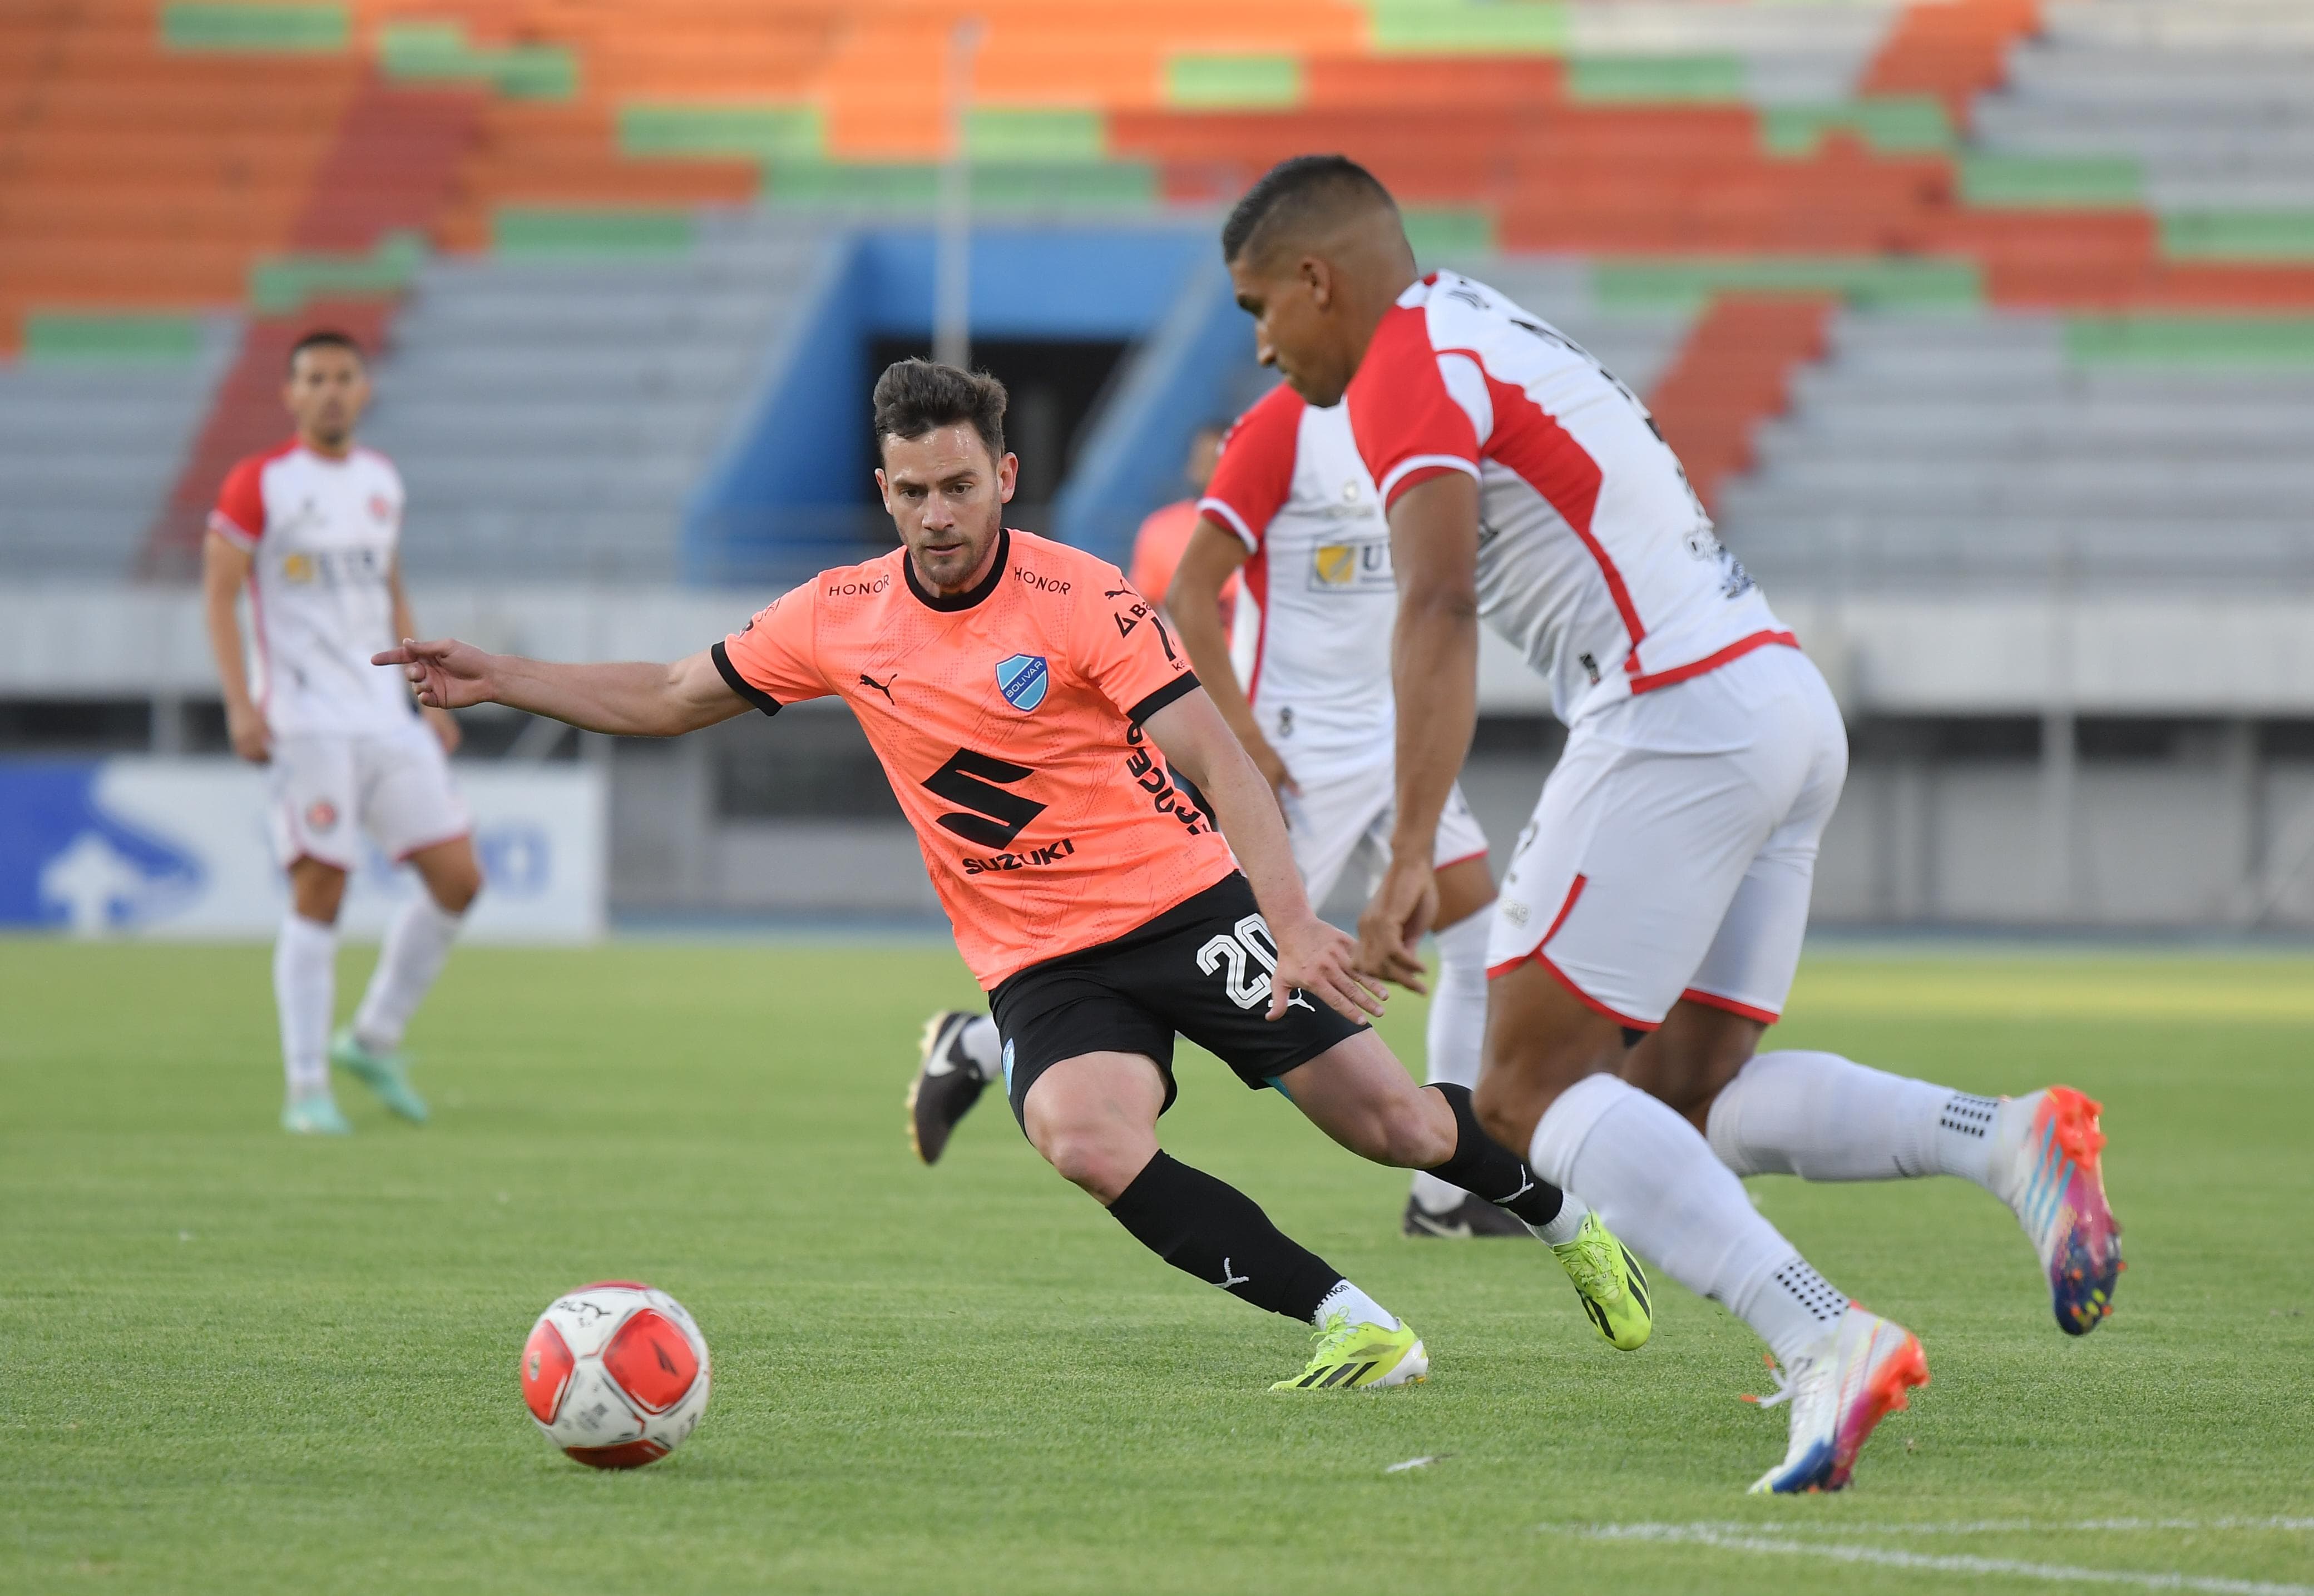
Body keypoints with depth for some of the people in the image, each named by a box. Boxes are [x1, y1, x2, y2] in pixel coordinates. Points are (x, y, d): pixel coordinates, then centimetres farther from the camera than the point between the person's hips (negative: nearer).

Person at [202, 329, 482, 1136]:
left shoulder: (381, 481, 15)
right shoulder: (258, 484, -3)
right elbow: (219, 595, -6)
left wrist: (428, 695, 20)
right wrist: (240, 703, -17)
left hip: (388, 719, 6)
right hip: (306, 725, -6)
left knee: (458, 877, 0)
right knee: (318, 893, -10)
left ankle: (373, 1039, 16)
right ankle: (307, 1089, -2)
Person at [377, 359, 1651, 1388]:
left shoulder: (1079, 600, -13)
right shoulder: (840, 618, 0)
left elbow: (1215, 757, -19)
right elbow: (669, 700, 14)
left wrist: (1291, 919, -32)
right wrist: (494, 679, 7)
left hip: (1187, 905, -3)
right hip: (1041, 964, 3)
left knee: (1391, 1123, -7)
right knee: (1090, 1144, -29)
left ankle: (1568, 1216, 26)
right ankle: (1354, 1326, -21)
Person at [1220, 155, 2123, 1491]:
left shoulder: (1405, 369, -5)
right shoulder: (1505, 339, 25)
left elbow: (1438, 607, -19)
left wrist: (1412, 859, -25)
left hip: (1678, 713, -9)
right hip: (1793, 699, 9)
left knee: (1531, 1093, -7)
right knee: (1685, 1097, 12)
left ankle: (1828, 1343, -23)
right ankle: (2011, 1140, -8)